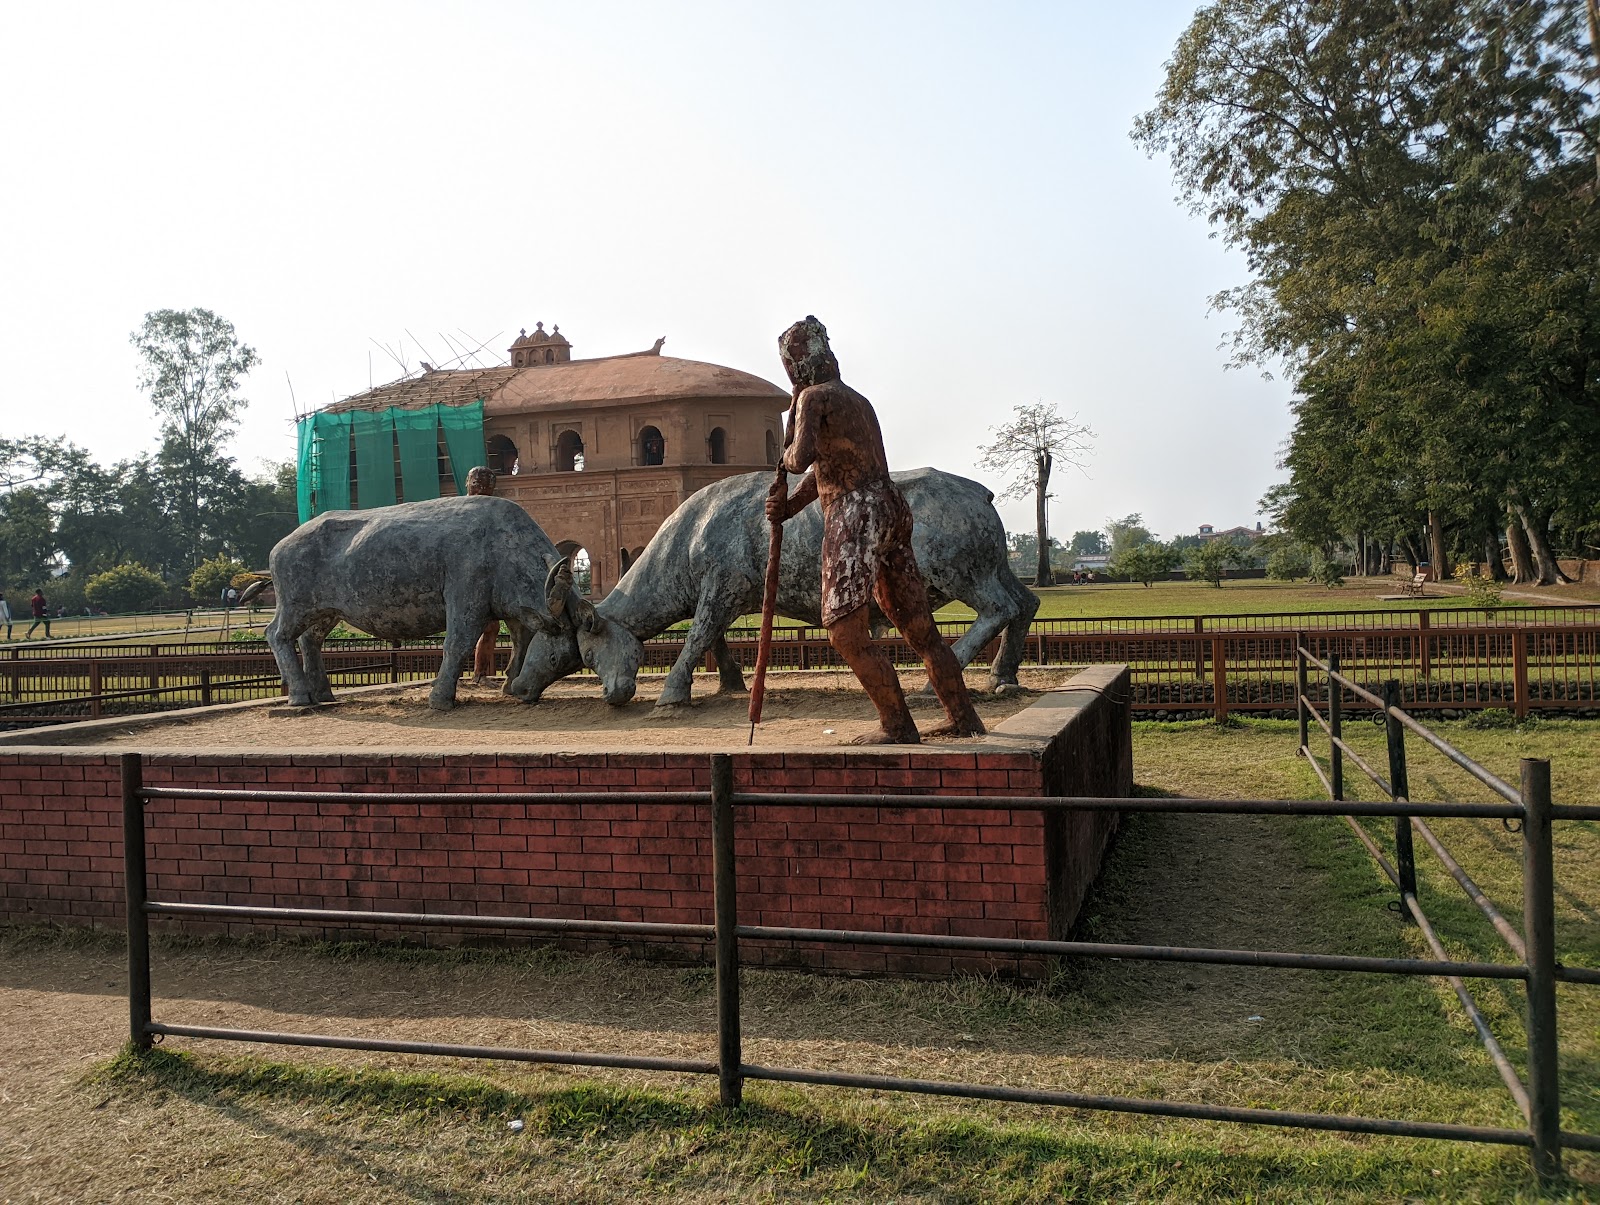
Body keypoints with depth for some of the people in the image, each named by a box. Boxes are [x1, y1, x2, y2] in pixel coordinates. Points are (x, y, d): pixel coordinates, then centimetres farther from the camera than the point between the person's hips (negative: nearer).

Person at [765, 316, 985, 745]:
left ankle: (898, 726, -4)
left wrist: (787, 456, 3)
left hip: (854, 517, -9)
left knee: (845, 632, -4)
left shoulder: (814, 397, -3)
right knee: (921, 630, 11)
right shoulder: (858, 400, 24)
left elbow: (804, 459, -19)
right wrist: (788, 506, 13)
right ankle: (965, 719, 15)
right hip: (891, 507, 9)